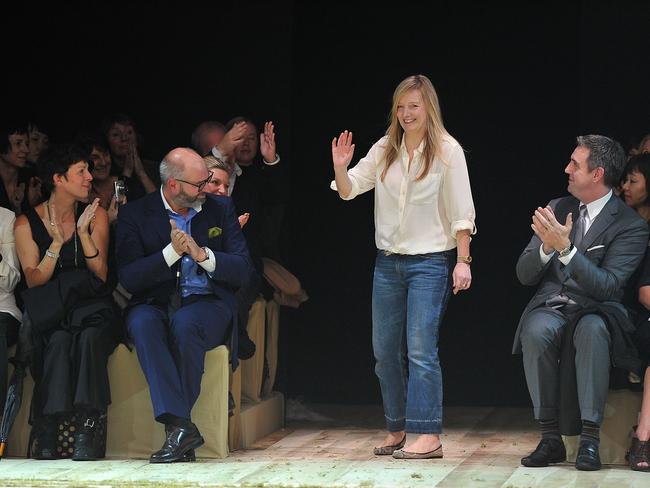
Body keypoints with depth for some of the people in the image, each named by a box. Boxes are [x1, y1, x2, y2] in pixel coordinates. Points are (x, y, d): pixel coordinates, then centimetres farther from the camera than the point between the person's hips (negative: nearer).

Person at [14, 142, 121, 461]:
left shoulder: (95, 215, 8)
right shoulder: (27, 223, 3)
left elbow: (101, 275, 0)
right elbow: (34, 282, -2)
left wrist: (84, 233, -12)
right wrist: (57, 244, -15)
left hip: (90, 309, 1)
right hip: (49, 314, -1)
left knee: (89, 336, -34)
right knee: (59, 339, -35)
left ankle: (88, 426, -37)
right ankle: (46, 432, -30)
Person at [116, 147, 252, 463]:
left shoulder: (220, 209, 10)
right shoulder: (135, 214, 4)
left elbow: (242, 269, 4)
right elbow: (129, 279, -5)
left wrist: (202, 254, -13)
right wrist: (171, 252, -17)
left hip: (207, 304, 0)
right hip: (156, 305, 0)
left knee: (185, 322, -35)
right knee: (142, 322, -35)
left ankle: (175, 426, -27)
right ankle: (180, 426, -41)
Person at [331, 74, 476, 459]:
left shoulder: (448, 150, -7)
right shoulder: (385, 150, 6)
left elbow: (461, 211, -7)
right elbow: (349, 190, 6)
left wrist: (463, 261, -11)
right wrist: (340, 167, -15)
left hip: (430, 261, -6)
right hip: (388, 261, 6)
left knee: (421, 350, -11)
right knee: (384, 351, 9)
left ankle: (429, 437, -10)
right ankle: (397, 430, 19)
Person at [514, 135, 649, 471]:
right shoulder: (557, 209, 12)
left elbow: (606, 286, -16)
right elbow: (524, 275, 10)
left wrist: (566, 248, -26)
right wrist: (547, 246, -12)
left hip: (595, 312, -3)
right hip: (549, 308, 3)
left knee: (592, 330, -39)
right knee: (536, 331, -33)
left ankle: (590, 437, -33)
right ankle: (550, 437, -25)